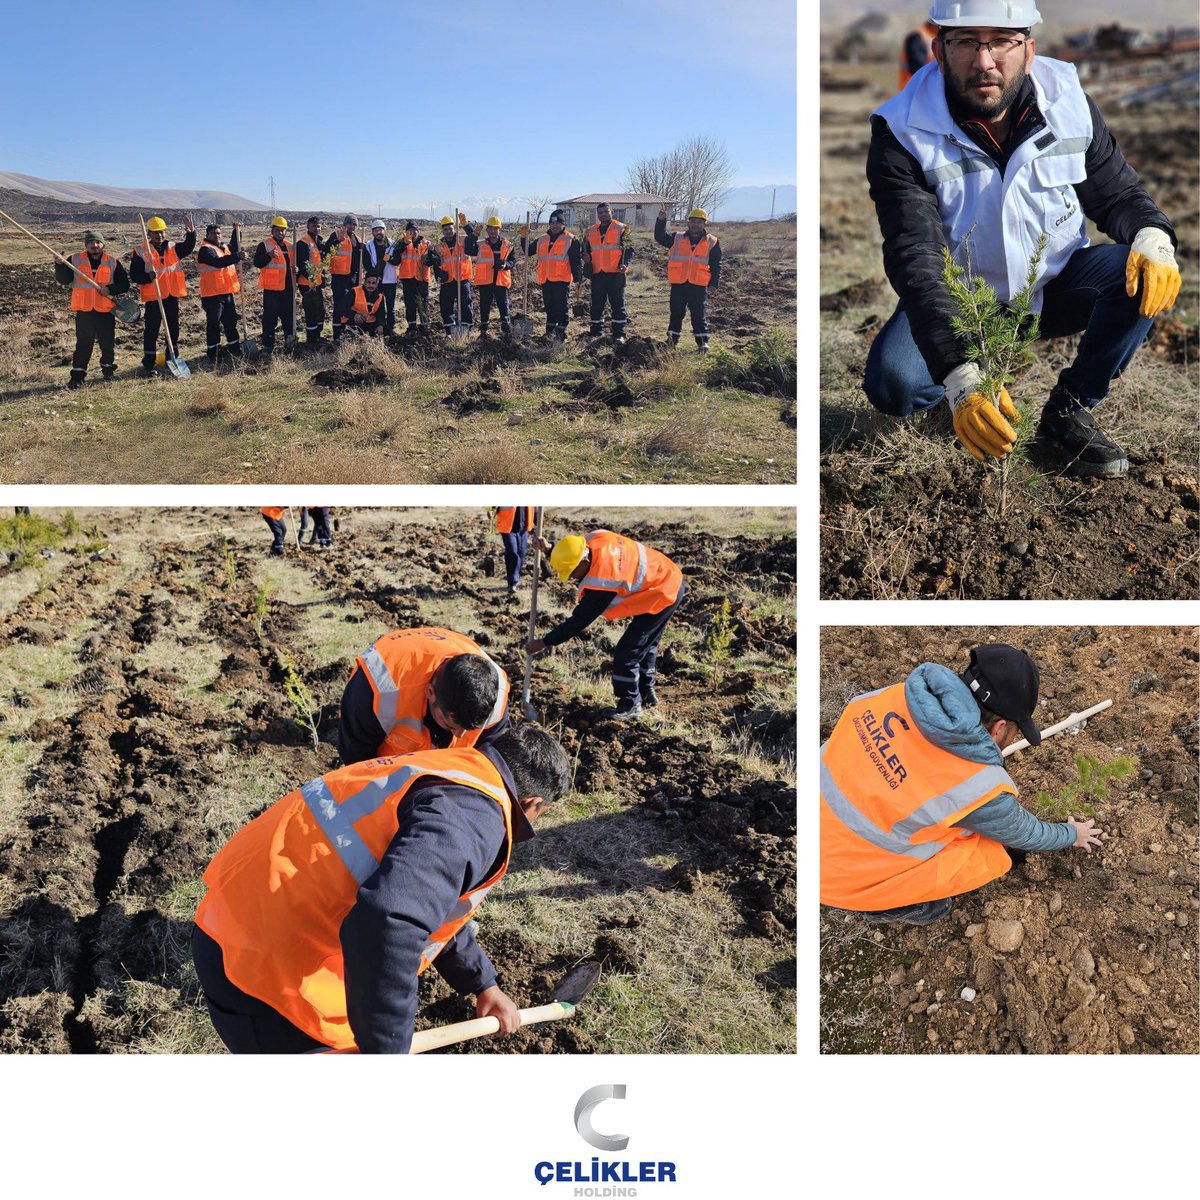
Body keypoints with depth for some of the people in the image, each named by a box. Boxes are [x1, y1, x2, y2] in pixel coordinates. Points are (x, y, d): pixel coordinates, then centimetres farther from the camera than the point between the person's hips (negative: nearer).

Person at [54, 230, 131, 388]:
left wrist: (110, 289, -15)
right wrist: (60, 265, -16)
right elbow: (64, 280, 1)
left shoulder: (113, 262, 3)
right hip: (84, 310, 0)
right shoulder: (75, 260, 5)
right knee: (83, 344, 3)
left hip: (106, 310, 0)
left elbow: (124, 284, 1)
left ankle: (108, 368, 29)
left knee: (108, 343, 8)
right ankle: (78, 374, 8)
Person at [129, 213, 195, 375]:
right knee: (151, 331, -3)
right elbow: (134, 275, -6)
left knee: (174, 329, 14)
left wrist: (191, 233, -20)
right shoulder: (140, 251, -4)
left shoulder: (173, 248, 10)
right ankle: (148, 364, 2)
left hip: (172, 296, 4)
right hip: (153, 297, -4)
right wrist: (148, 277, -24)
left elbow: (188, 247, -4)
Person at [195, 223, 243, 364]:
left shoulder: (223, 247, 15)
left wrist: (237, 231, 25)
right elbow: (219, 262, -28)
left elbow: (234, 247, 37)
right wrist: (237, 256, -33)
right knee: (214, 324, -3)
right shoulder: (205, 249, -12)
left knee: (231, 321, 17)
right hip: (212, 294, -8)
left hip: (226, 292, 8)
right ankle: (213, 354, 4)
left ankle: (234, 348, 31)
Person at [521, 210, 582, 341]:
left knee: (562, 308, -4)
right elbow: (528, 251, 22)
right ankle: (550, 331, 21)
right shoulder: (542, 240, 16)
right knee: (549, 308, 12)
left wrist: (577, 279, -6)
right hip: (545, 280, 5)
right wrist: (524, 237, 7)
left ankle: (561, 333, 1)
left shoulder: (571, 240, 1)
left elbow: (577, 261, -1)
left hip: (562, 280, -5)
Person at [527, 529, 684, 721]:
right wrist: (550, 550, 2)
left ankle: (630, 705, 11)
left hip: (663, 596, -10)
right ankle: (646, 693, 40)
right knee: (646, 644, 24)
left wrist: (544, 643, -18)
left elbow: (579, 621, -25)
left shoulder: (601, 583, -33)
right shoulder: (596, 539, -13)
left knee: (626, 652, -5)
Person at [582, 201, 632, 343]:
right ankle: (596, 331, 19)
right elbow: (586, 249, 25)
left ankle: (619, 334, -1)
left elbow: (629, 249, 0)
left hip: (615, 274, -4)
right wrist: (586, 257, 2)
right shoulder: (591, 231, 14)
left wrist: (624, 264, -16)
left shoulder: (620, 229, 1)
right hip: (597, 274, 4)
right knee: (596, 304, 9)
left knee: (617, 304, -4)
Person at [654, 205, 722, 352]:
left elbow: (716, 265, 6)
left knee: (699, 316, 0)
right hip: (678, 285, 2)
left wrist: (713, 283, -3)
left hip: (699, 286, -2)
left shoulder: (712, 243, 6)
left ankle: (702, 342, 6)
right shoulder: (677, 239, 11)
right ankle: (672, 340, 20)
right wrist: (661, 220, -12)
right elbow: (660, 237, 2)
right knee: (676, 314, 10)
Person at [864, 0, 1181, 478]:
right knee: (892, 383, -30)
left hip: (1055, 284, 3)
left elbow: (1117, 193, 3)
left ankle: (1067, 412, -10)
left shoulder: (1069, 101, -9)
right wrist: (960, 376, -44)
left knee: (1145, 274, -24)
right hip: (959, 300, -3)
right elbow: (916, 261, -31)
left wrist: (1152, 237, -24)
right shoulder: (903, 134, -21)